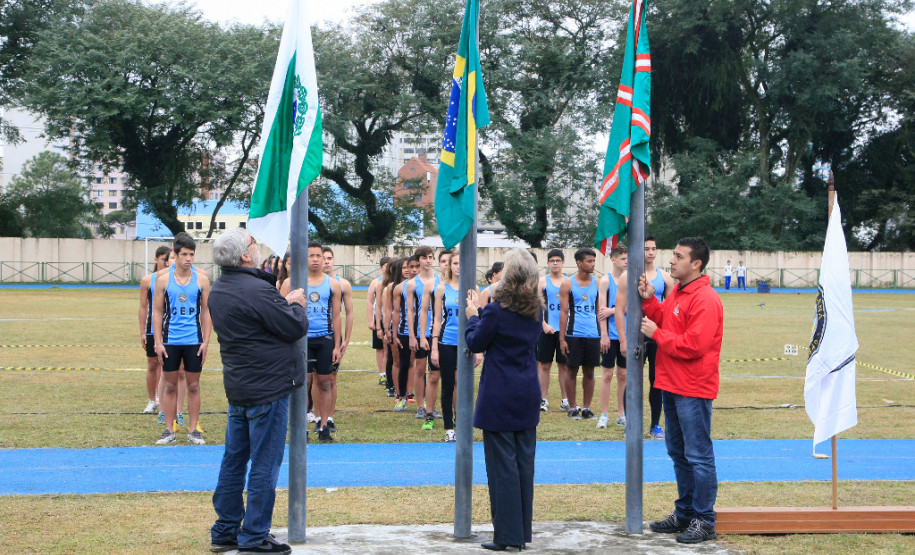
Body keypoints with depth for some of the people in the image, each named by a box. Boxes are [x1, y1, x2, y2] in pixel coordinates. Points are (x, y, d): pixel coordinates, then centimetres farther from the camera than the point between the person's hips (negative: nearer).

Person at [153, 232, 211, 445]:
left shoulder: (201, 279, 1)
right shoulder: (164, 280, 0)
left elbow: (206, 312, 5)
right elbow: (158, 312, 3)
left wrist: (206, 341, -2)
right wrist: (158, 342, -3)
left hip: (194, 341, 0)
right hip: (170, 340, 0)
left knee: (193, 385, 5)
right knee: (170, 385, 5)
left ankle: (193, 430, 12)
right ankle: (169, 430, 11)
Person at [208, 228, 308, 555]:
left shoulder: (218, 291, 9)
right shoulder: (257, 291, -21)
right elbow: (296, 327, -17)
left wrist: (284, 303, 3)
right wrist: (296, 304, 1)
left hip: (237, 388, 9)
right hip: (268, 387, -9)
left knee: (234, 460, 14)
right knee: (264, 464, -2)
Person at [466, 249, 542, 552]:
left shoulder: (498, 308, -15)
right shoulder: (535, 309, 5)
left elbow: (476, 342, -6)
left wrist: (473, 317, 13)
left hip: (499, 397, -7)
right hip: (528, 396, 7)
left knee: (503, 463, -2)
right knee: (524, 462, 11)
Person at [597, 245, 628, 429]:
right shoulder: (605, 280, -2)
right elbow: (601, 309, -6)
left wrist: (613, 310, -13)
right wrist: (604, 335, -12)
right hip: (611, 335, -3)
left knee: (623, 374, 8)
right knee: (607, 374, 0)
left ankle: (621, 413, 14)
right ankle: (604, 414, 4)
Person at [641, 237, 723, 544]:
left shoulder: (705, 300, -17)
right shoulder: (677, 292, 13)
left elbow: (693, 345, -23)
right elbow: (664, 321, 16)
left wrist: (656, 333, -15)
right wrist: (649, 300, 2)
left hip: (693, 391, -10)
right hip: (672, 386, 10)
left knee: (698, 456, -4)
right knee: (679, 453, 18)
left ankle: (704, 521, 3)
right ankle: (684, 513, 29)